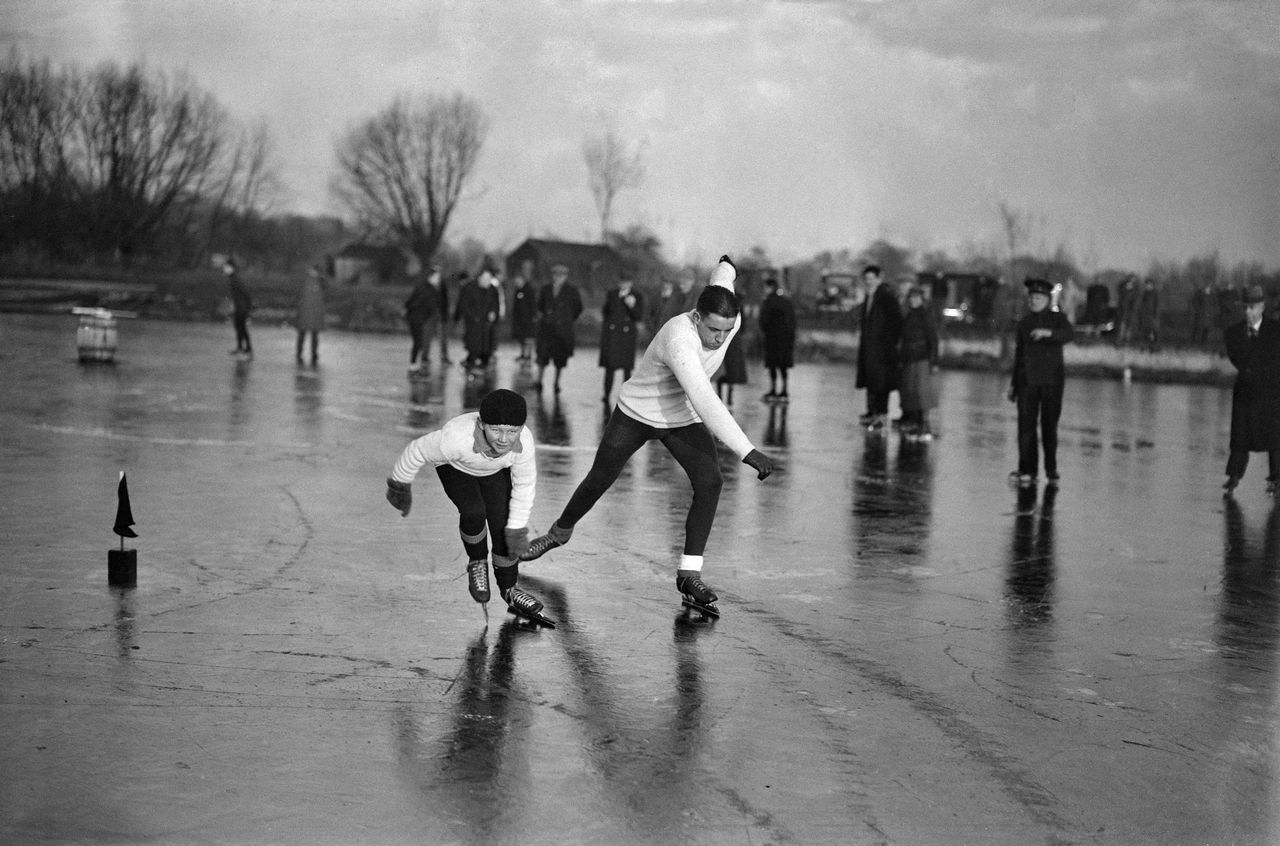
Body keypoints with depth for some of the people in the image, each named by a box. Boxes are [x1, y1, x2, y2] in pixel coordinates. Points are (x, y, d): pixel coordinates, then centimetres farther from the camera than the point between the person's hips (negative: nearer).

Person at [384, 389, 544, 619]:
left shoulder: (524, 442, -34)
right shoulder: (457, 437, -43)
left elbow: (524, 484, -17)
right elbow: (417, 451, -25)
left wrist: (517, 528, -11)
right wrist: (400, 486, -10)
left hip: (495, 471, 2)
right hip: (455, 467, -2)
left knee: (503, 524, -7)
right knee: (474, 512, -24)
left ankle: (508, 588, 16)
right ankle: (477, 561, 5)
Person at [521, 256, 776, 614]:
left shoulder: (729, 321, -20)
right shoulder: (679, 340, -42)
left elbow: (720, 280, 6)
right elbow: (706, 403, -52)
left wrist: (725, 268, 30)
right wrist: (747, 452, -56)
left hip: (684, 419, 4)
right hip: (636, 414, -4)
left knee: (710, 482, -18)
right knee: (598, 480, 12)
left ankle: (689, 573, -12)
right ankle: (560, 531, 43)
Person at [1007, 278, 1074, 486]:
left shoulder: (1057, 319, 4)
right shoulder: (1024, 324, 15)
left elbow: (1069, 334, -17)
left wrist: (1048, 333, -34)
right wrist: (1013, 383, 18)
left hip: (1052, 380, -2)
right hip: (1028, 380, 2)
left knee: (1049, 426, 2)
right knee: (1026, 424, -6)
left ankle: (1051, 470, 12)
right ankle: (1027, 471, -6)